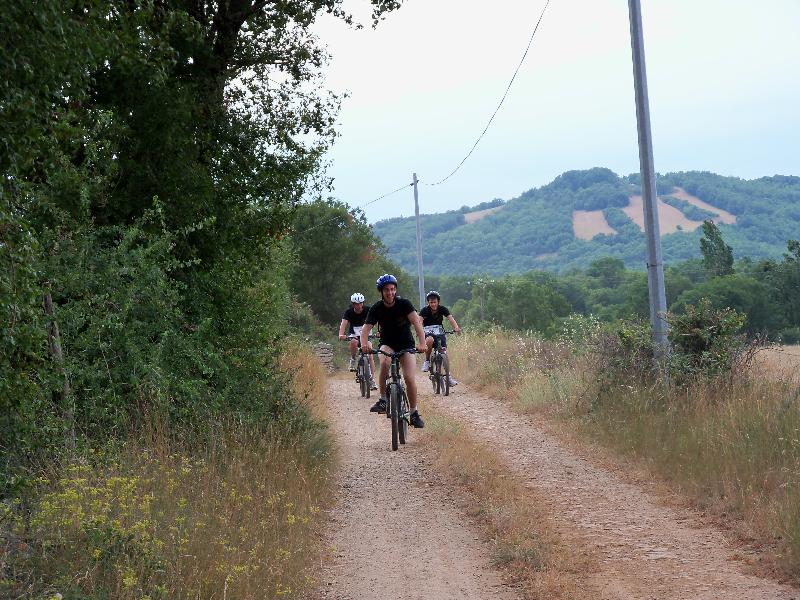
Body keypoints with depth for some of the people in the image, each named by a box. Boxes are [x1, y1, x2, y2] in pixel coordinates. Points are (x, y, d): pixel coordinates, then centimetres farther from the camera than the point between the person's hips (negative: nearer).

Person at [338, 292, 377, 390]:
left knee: (370, 355, -12)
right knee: (354, 342, -36)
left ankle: (372, 379, -7)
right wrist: (341, 334, -51)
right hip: (353, 334, -1)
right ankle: (353, 360, -11)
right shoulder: (349, 312, -17)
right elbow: (344, 323, -31)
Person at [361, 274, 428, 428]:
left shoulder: (404, 304, -18)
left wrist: (422, 343, -45)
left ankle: (414, 413, 2)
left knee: (409, 378, -14)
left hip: (406, 344, -1)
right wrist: (364, 344, -45)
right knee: (385, 363, -33)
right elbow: (366, 328, -22)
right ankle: (383, 400, -20)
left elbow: (417, 323, -29)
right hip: (387, 344, 1)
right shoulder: (376, 308, -14)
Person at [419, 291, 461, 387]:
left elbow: (450, 318, -21)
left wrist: (456, 328, -41)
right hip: (428, 332, -2)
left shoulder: (442, 309, -8)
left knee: (444, 351, -13)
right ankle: (427, 361, -17)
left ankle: (448, 375, -4)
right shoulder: (425, 310, -12)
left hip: (439, 332, 2)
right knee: (429, 340, -38)